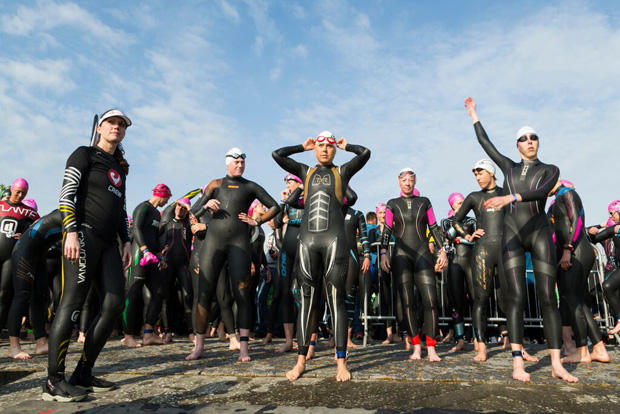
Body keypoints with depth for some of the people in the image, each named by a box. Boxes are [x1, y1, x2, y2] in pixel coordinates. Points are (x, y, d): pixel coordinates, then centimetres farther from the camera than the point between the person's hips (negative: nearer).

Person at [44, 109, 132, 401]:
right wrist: (71, 232, -17)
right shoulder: (84, 155, 5)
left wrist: (126, 241, 16)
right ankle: (54, 381, -7)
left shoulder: (119, 168, 25)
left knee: (114, 305, -1)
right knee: (72, 302, -12)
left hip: (108, 242, 7)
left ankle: (83, 374, 6)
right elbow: (67, 194, -6)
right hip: (84, 233, -7)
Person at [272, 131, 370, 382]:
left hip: (334, 239, -2)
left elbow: (365, 153, 0)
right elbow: (277, 154, 13)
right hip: (307, 240, 2)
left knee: (336, 300, -3)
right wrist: (303, 147, 22)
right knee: (307, 300, 3)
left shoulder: (342, 171, 15)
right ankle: (301, 361, 8)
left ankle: (341, 363, 0)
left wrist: (346, 146, 18)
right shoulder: (306, 172, 20)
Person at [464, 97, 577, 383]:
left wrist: (510, 197, -30)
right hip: (512, 233, 1)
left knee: (547, 298, -5)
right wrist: (473, 115, 24)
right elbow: (485, 143, 20)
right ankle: (517, 363, -9)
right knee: (515, 297, -7)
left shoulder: (550, 170, 8)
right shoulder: (509, 167, 15)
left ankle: (556, 365, -2)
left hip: (539, 232, -1)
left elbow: (541, 192, -14)